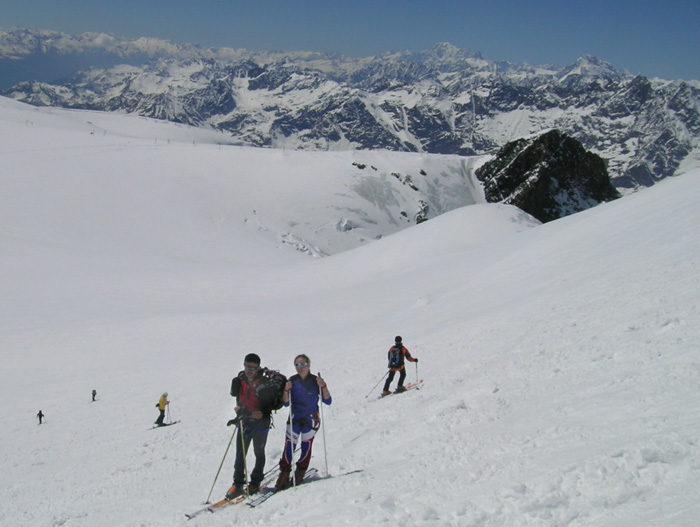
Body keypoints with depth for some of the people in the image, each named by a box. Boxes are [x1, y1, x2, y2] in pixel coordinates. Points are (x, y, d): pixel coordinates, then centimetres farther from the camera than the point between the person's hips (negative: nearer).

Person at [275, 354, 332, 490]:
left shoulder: (315, 381, -8)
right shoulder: (292, 380, -3)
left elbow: (328, 401, -11)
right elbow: (285, 403, -2)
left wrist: (323, 386, -25)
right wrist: (286, 390, -19)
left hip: (310, 419, -1)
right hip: (294, 418, 1)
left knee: (306, 447, 6)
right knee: (289, 446, -6)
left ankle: (300, 473, 22)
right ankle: (284, 474, 4)